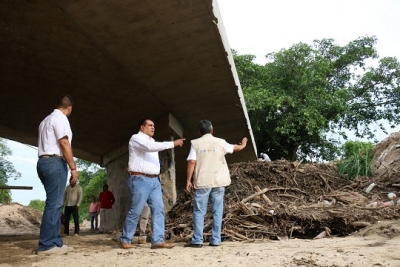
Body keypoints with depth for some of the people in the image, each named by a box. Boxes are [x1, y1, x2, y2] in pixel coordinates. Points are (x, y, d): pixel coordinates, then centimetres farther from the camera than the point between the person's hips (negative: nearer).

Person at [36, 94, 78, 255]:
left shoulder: (46, 120, 23)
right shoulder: (60, 118, -6)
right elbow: (64, 143, -15)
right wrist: (73, 168, -17)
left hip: (43, 161, 10)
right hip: (55, 162, -10)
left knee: (54, 203, 9)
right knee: (54, 204, -9)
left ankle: (55, 242, 11)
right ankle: (46, 245, -8)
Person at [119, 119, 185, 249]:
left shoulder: (151, 141, 23)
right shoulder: (136, 138, -4)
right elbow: (151, 147, -22)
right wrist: (173, 143, -22)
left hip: (154, 180, 8)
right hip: (140, 180, -8)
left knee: (158, 209, -3)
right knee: (135, 211, -3)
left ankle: (158, 240, -4)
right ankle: (125, 240, 11)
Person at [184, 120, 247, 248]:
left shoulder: (195, 143, -1)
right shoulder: (220, 142, 5)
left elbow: (191, 163, -8)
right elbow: (235, 148, 22)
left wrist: (188, 181, -2)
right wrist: (243, 144, 44)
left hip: (202, 182, -2)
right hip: (218, 182, 2)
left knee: (199, 212, 4)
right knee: (217, 212, 8)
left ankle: (197, 241, 4)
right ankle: (215, 240, 11)